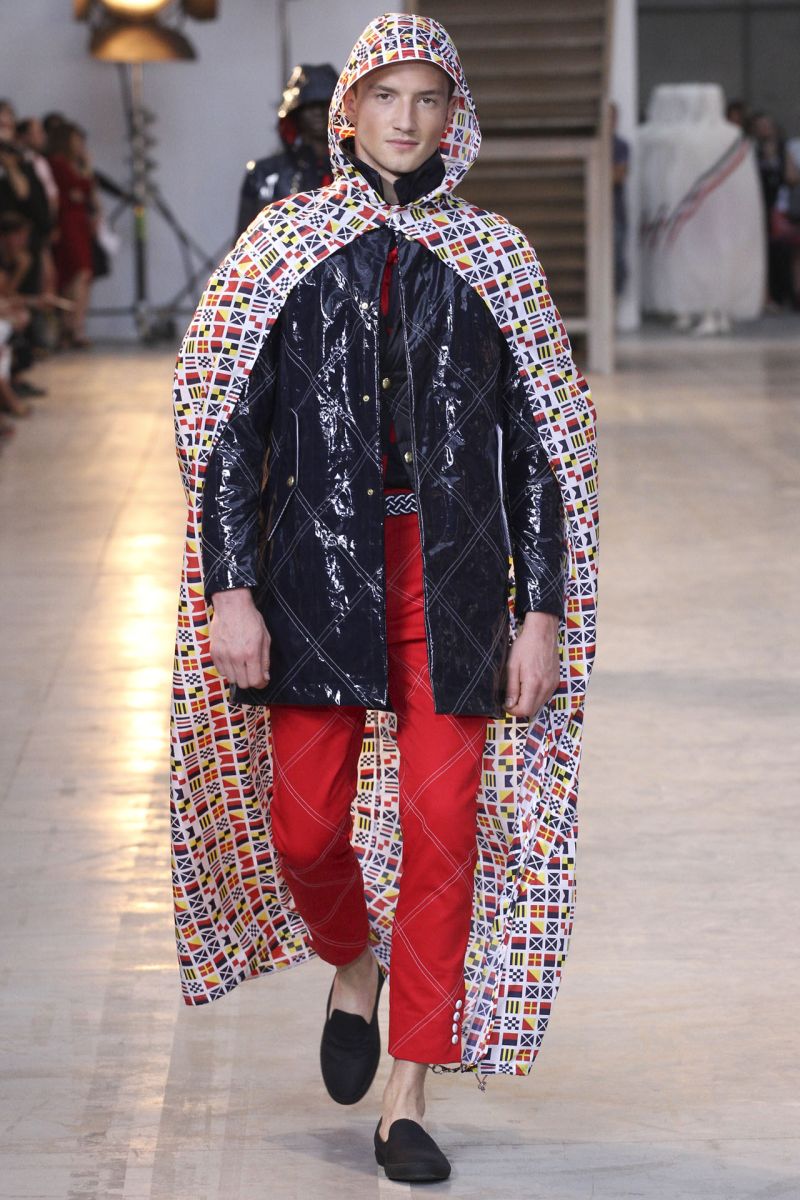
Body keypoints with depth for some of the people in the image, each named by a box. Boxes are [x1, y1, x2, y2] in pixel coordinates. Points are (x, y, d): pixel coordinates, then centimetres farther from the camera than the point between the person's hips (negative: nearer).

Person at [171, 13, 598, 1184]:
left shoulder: (494, 256, 8)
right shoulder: (285, 243, 6)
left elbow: (542, 450, 7)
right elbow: (228, 430, 2)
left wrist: (542, 614, 1)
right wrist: (230, 592, -7)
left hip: (455, 575, 0)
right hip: (318, 570, 0)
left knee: (445, 830, -4)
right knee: (304, 824, -2)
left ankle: (407, 1101, 5)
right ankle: (355, 966, 33)